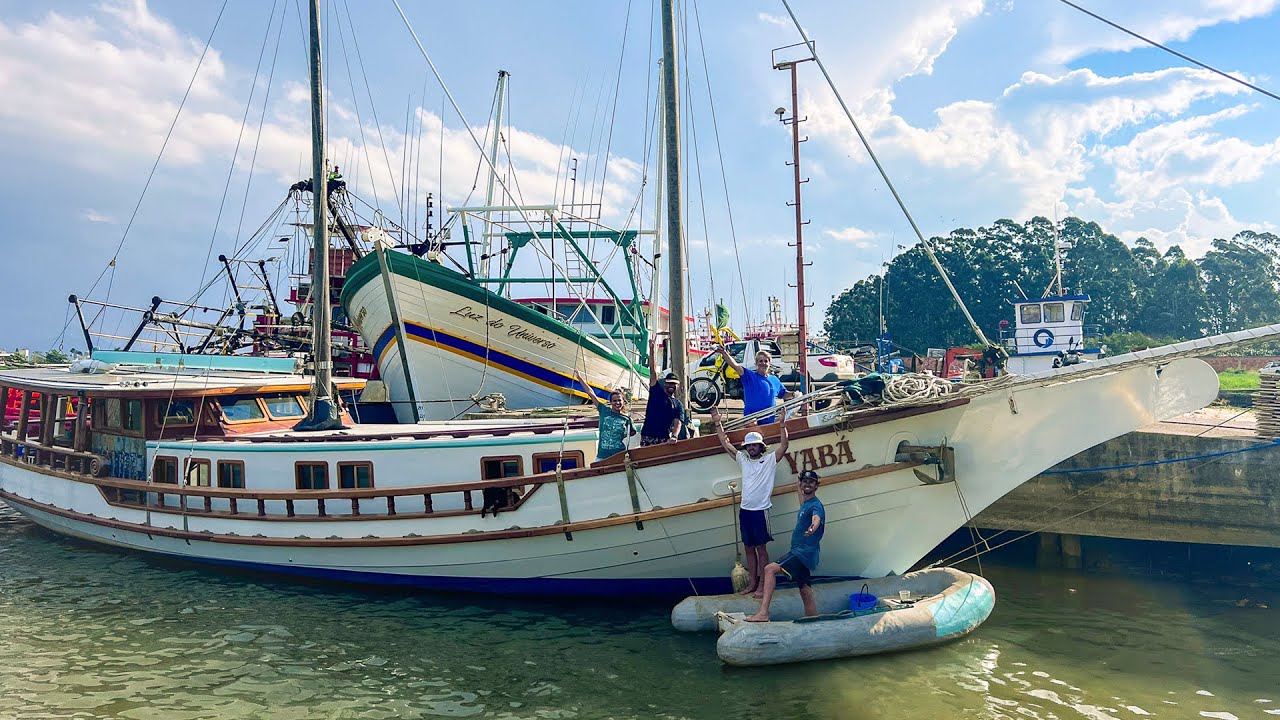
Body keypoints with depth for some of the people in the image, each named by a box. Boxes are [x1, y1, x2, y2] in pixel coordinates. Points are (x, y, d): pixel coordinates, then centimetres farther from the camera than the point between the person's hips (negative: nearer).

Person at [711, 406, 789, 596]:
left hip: (760, 510, -5)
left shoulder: (770, 459, 1)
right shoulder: (743, 459, 13)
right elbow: (726, 444, 17)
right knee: (749, 547, 10)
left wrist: (782, 424, -15)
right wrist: (718, 423, 15)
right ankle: (752, 583, 18)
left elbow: (784, 445, -9)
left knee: (761, 548, 0)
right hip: (744, 509, 5)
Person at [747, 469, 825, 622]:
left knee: (770, 569, -23)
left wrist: (813, 527, -59)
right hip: (802, 554, 10)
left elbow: (816, 518, -37)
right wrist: (799, 490, 55)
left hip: (804, 553, -10)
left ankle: (763, 613, -31)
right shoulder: (806, 504, 15)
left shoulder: (816, 505, -13)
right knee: (805, 592, 10)